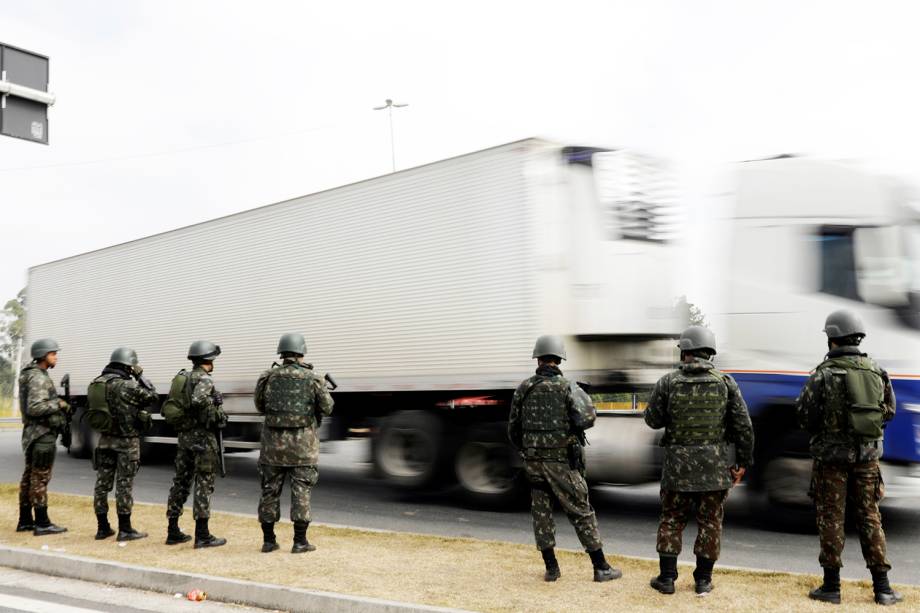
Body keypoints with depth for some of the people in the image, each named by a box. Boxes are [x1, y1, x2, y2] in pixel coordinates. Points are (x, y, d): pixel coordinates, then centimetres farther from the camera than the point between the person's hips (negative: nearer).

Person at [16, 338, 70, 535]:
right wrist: (59, 404, -16)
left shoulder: (35, 376, 15)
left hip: (34, 433, 10)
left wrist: (59, 405, 9)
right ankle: (42, 524, -3)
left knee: (29, 477, 12)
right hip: (42, 433, -10)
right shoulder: (38, 378, -16)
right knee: (40, 478, -7)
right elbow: (34, 408, -26)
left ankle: (25, 521, 18)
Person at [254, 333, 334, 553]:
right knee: (301, 490, 4)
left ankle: (268, 540, 15)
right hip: (302, 444, -2)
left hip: (273, 442, 2)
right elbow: (327, 408, 4)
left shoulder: (268, 377, 1)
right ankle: (300, 541, 4)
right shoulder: (312, 378, -4)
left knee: (270, 490, 10)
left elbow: (260, 405, 13)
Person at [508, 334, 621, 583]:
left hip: (534, 461, 3)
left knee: (541, 513, 13)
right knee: (581, 513, 5)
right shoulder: (567, 387, -9)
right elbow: (585, 420, -20)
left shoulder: (523, 389, 2)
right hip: (562, 462, -3)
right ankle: (601, 567, 10)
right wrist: (585, 398, 1)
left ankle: (551, 568, 13)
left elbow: (513, 429, 8)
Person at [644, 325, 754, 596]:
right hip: (715, 465, 1)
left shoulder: (669, 381, -6)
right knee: (710, 523, 11)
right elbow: (743, 426, -3)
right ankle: (703, 581, 15)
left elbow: (653, 420, 2)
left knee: (671, 522, 12)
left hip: (678, 463, -1)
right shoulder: (726, 382, -3)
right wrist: (743, 462, 5)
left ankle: (667, 578, 14)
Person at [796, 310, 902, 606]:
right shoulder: (877, 371, 2)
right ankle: (882, 587, 13)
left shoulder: (823, 374, -12)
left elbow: (805, 417, -10)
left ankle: (831, 587, 9)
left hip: (832, 454, -4)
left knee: (831, 519, 4)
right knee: (869, 517, 12)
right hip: (867, 454, 4)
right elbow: (888, 412, 11)